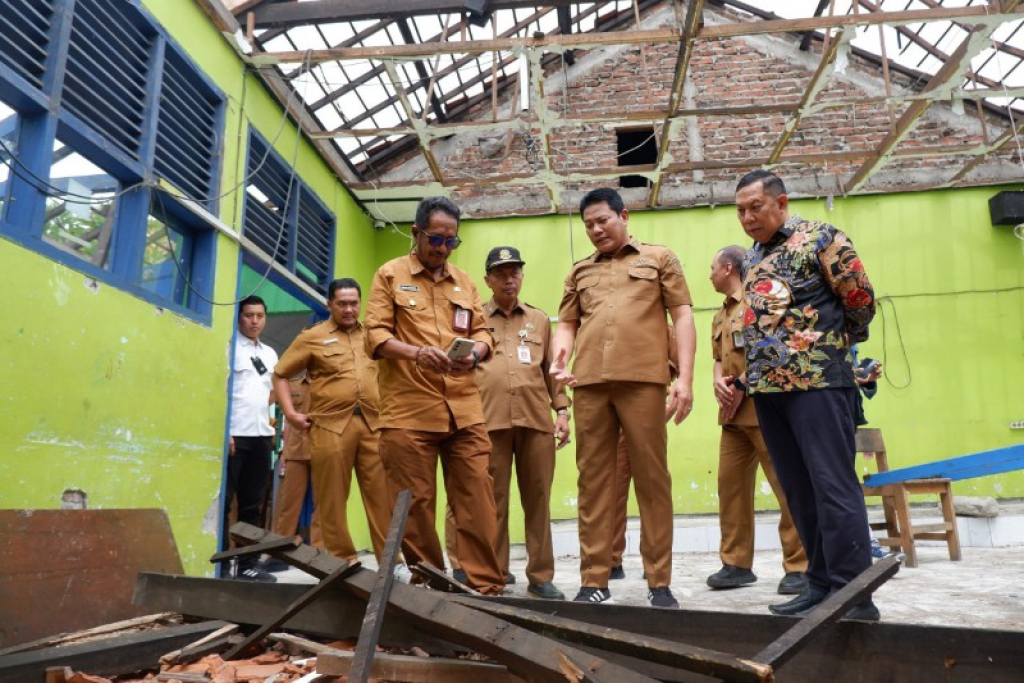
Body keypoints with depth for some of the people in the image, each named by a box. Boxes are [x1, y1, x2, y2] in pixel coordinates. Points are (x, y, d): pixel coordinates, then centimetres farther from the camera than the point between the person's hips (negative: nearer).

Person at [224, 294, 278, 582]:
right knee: (222, 501, -3)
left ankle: (248, 564, 15)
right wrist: (223, 431, -16)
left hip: (261, 436, 6)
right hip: (234, 434, -6)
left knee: (253, 504, 9)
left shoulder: (270, 354, 18)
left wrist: (262, 410, 6)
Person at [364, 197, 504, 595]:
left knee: (477, 498, 0)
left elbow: (482, 333, 16)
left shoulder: (464, 281, 19)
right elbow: (376, 335, -1)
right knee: (415, 504, 2)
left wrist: (474, 354, -8)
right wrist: (415, 353, -19)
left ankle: (486, 585, 7)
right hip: (408, 412, -3)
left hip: (465, 411, 3)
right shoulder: (390, 275, 8)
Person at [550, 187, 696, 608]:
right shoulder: (580, 272, 22)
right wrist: (559, 358, -4)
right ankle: (594, 582, 9)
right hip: (588, 384, 3)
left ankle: (659, 583, 9)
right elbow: (567, 324, 19)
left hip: (643, 380, -3)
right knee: (593, 482, 3)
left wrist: (685, 378, -4)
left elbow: (682, 317, 7)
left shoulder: (659, 259, 14)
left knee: (652, 480, 1)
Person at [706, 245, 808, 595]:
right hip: (733, 413, 8)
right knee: (730, 485, 7)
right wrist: (718, 382, -1)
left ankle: (799, 566, 1)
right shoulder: (720, 316, 22)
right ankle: (737, 563, 15)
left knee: (787, 486, -6)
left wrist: (741, 385, -15)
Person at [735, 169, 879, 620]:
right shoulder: (751, 259, 18)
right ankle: (821, 584, 18)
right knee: (799, 492, 10)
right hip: (766, 385, 7)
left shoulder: (820, 238, -3)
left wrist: (830, 343, 10)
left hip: (818, 380, -7)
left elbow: (860, 300, -3)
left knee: (834, 488, -6)